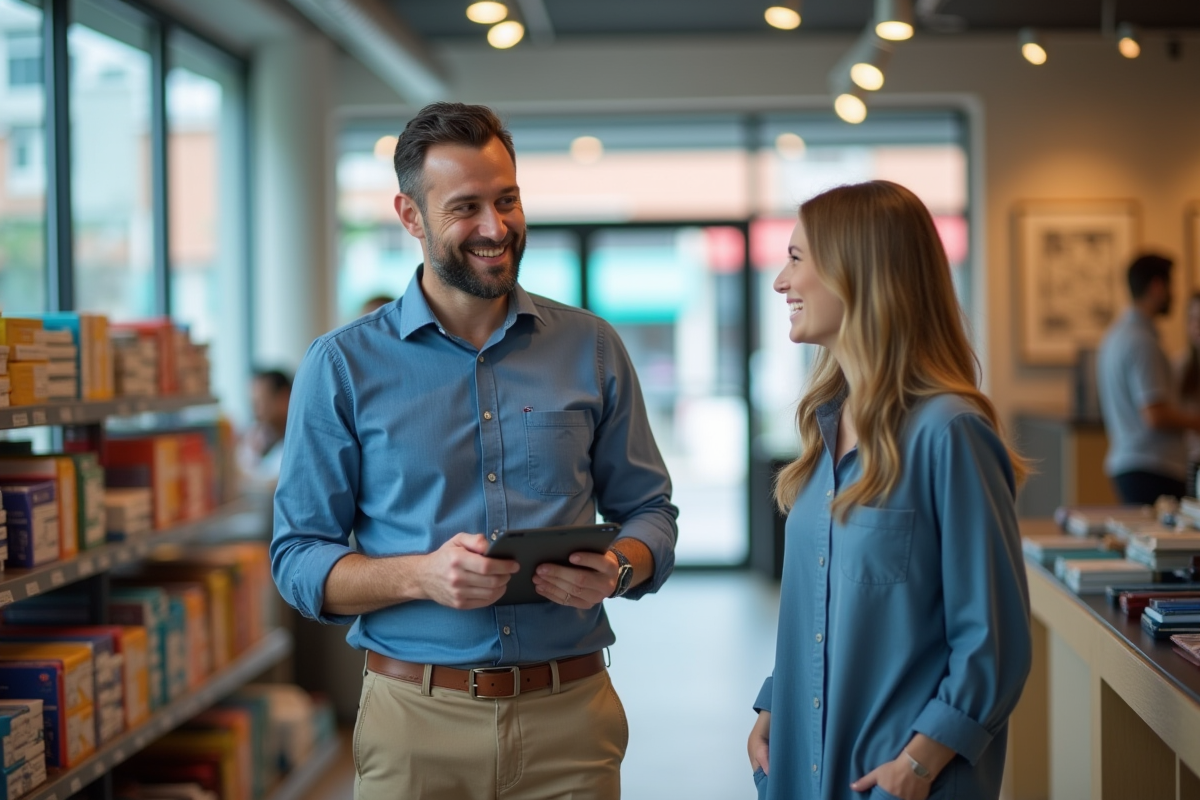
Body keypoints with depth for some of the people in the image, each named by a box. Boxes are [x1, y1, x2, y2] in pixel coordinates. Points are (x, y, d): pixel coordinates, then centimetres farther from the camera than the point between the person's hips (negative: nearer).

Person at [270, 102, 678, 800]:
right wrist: (422, 575, -19)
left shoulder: (592, 349, 5)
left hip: (569, 716, 2)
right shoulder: (343, 365, -1)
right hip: (417, 721, -1)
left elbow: (650, 512, 10)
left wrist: (616, 570, -12)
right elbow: (298, 559, -2)